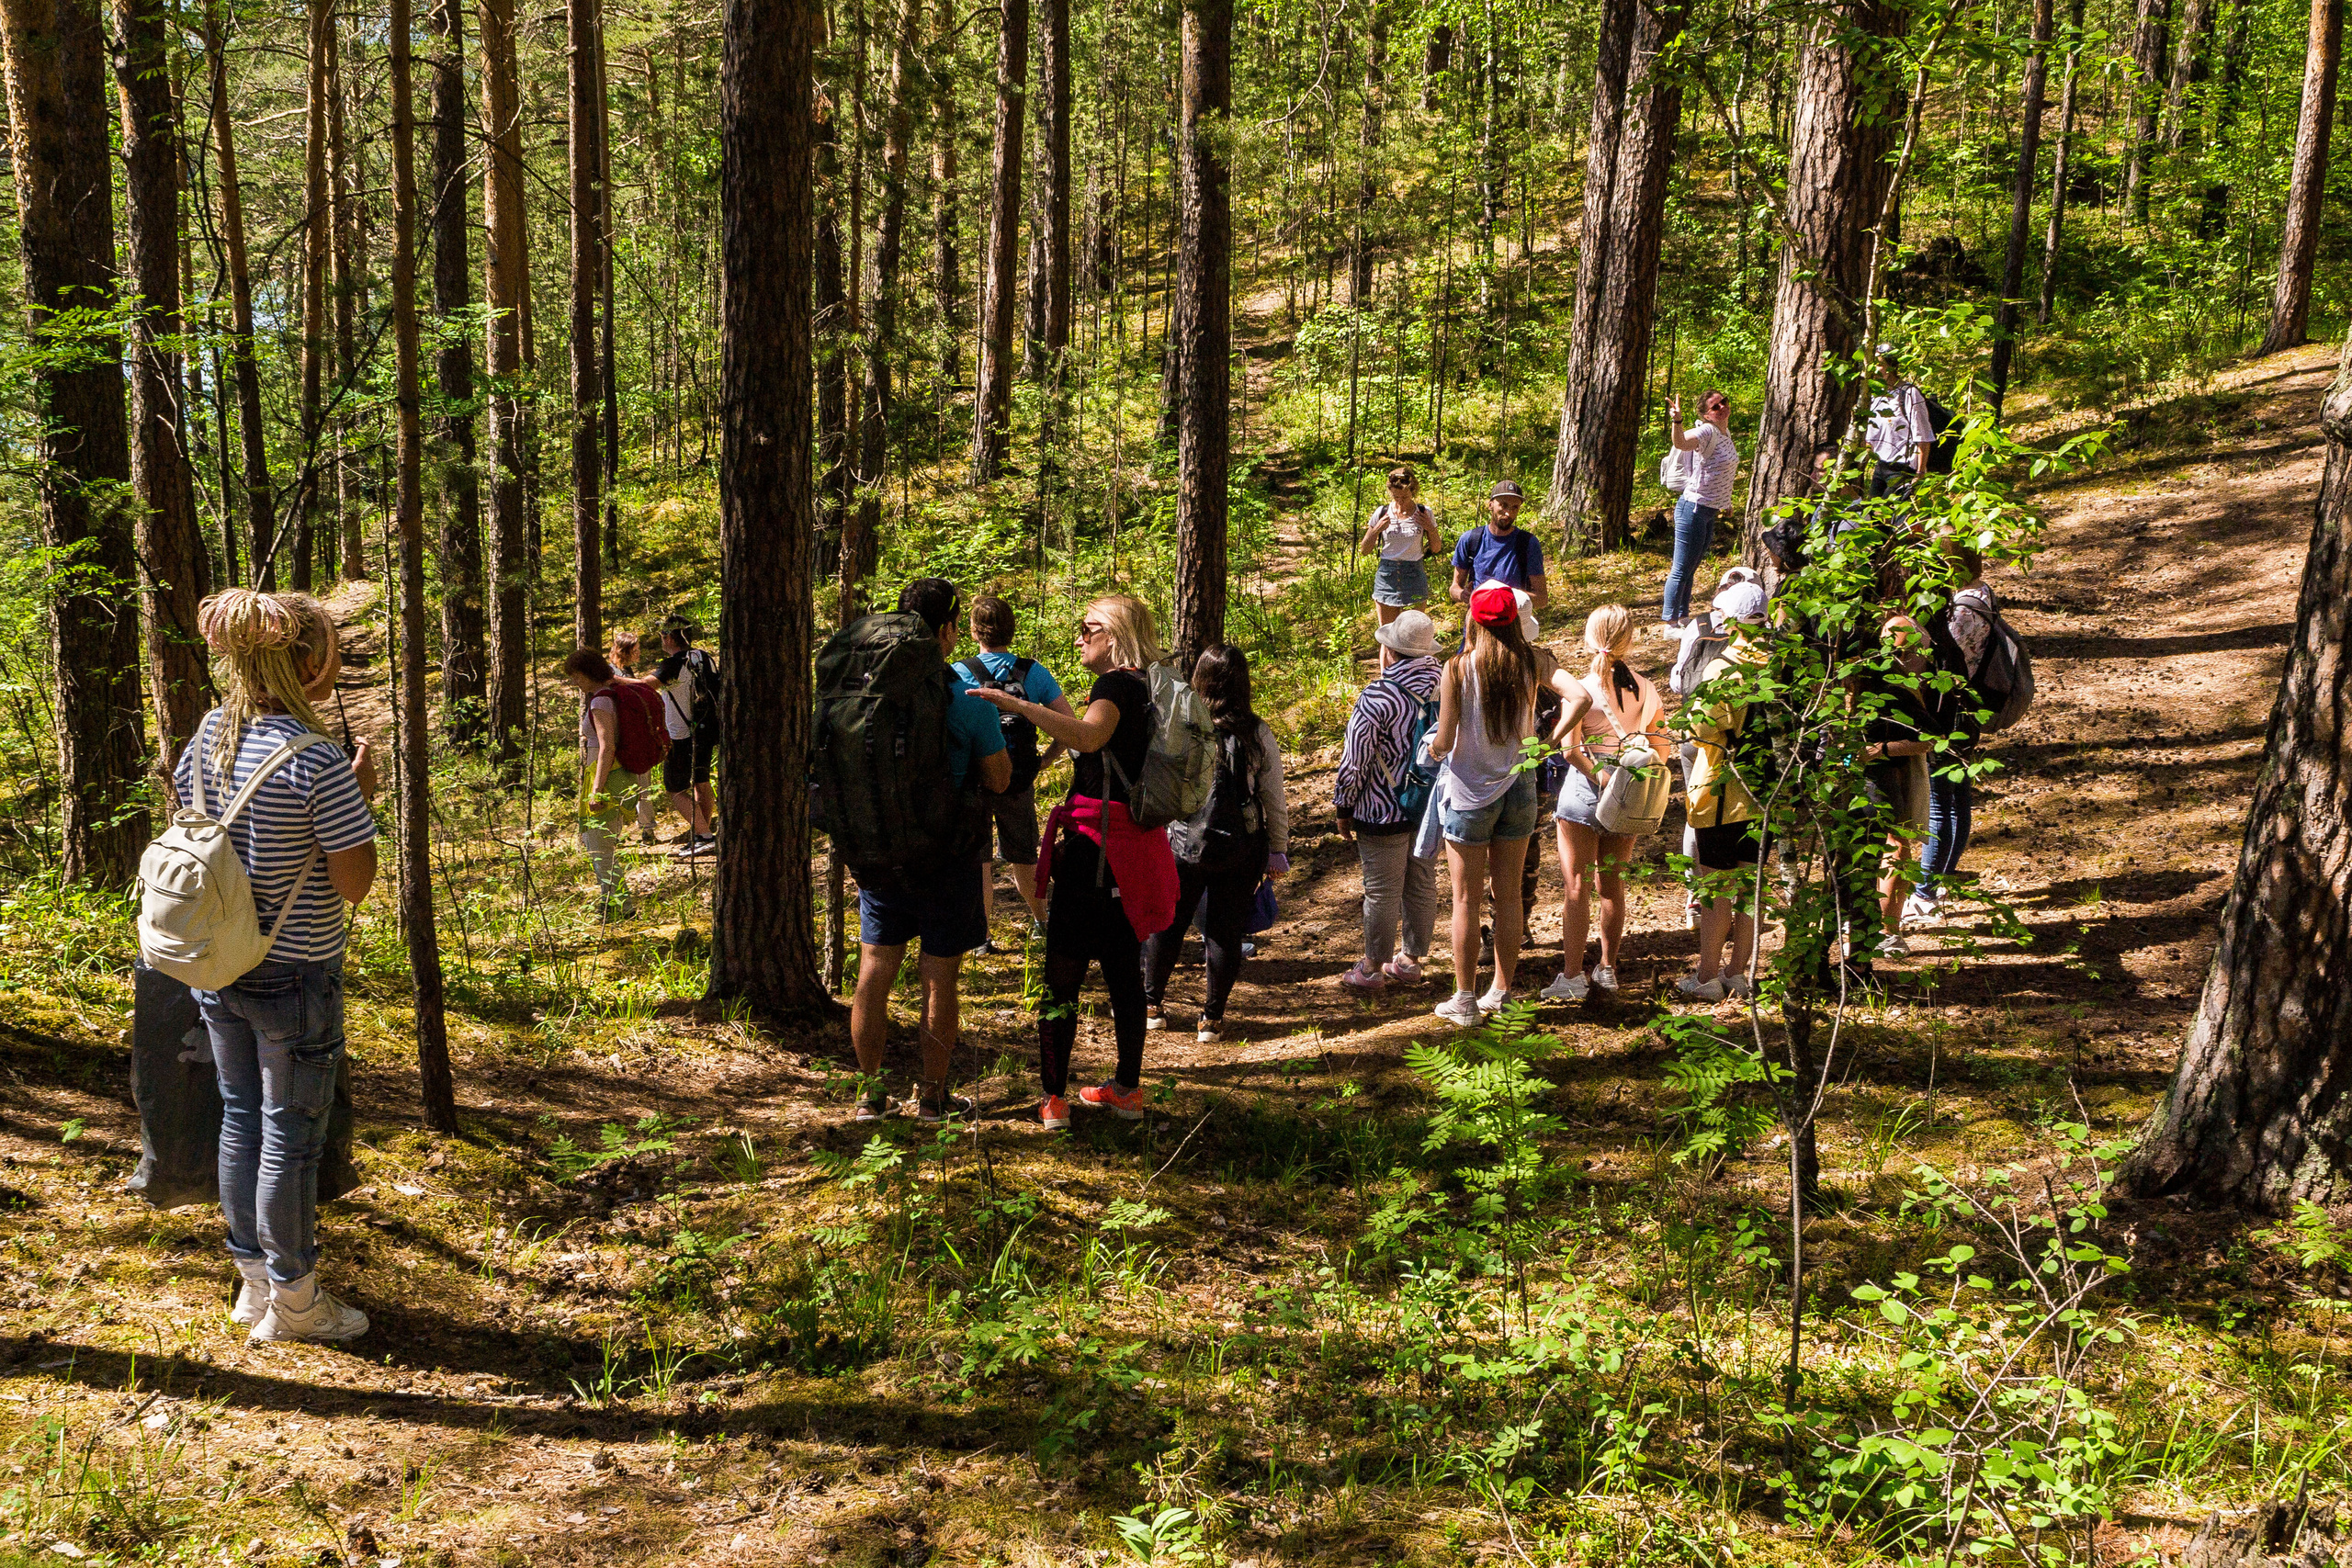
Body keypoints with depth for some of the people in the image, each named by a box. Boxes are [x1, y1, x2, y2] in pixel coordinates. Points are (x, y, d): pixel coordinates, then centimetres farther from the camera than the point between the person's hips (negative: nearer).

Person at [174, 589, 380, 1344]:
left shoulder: (211, 734, -3)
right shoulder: (319, 761, -23)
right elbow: (355, 883, -19)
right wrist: (363, 795, -7)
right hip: (295, 976, -7)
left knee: (240, 1119, 19)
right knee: (291, 1138, 7)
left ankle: (253, 1280, 33)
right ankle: (291, 1301, 20)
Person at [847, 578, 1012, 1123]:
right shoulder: (967, 698, -14)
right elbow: (999, 779, -7)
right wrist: (995, 733, 7)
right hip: (946, 853, -4)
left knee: (875, 969, 10)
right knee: (940, 976, 6)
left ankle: (870, 1092, 18)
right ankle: (932, 1095, 15)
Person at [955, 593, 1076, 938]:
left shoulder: (958, 674, -9)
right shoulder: (1034, 673, -2)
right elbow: (1070, 724, -6)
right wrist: (1043, 761, 2)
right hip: (1020, 784, 3)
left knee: (978, 860, 8)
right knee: (1023, 857, 20)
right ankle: (1042, 922, 32)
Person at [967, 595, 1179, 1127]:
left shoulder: (1116, 684, -14)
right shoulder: (1145, 688, 16)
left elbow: (1089, 735, -35)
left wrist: (1019, 705, -38)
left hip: (1096, 842, -9)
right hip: (1134, 840, 9)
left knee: (1063, 972, -4)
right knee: (1123, 970, 15)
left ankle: (1054, 1099, -2)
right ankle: (1128, 1089, 23)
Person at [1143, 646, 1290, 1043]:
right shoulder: (1258, 734, -8)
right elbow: (1274, 800, -2)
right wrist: (1278, 850, 9)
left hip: (1183, 845, 0)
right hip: (1240, 850, 0)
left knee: (1167, 924, 16)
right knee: (1226, 930, 10)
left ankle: (1151, 1006, 30)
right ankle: (1212, 1018, 17)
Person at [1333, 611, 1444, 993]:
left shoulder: (1377, 697, -20)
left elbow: (1354, 759, -15)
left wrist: (1343, 808, -2)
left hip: (1384, 811, -6)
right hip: (1432, 804, 6)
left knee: (1382, 891, 5)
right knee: (1422, 884, 16)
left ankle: (1372, 970, 17)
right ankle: (1411, 961, 30)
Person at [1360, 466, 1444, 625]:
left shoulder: (1423, 513, 0)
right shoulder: (1382, 513, 0)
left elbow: (1436, 548, 10)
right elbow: (1364, 548, 5)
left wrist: (1430, 529, -9)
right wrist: (1376, 530, -12)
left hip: (1414, 575, -1)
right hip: (1386, 575, 1)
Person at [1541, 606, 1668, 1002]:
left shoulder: (1582, 688, -10)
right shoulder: (1646, 688, 1)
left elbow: (1570, 749, -19)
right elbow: (1660, 750, 5)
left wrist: (1600, 777, -11)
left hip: (1585, 790, -4)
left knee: (1577, 885, 0)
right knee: (1612, 883, 15)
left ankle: (1572, 975, -2)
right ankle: (1607, 968, 23)